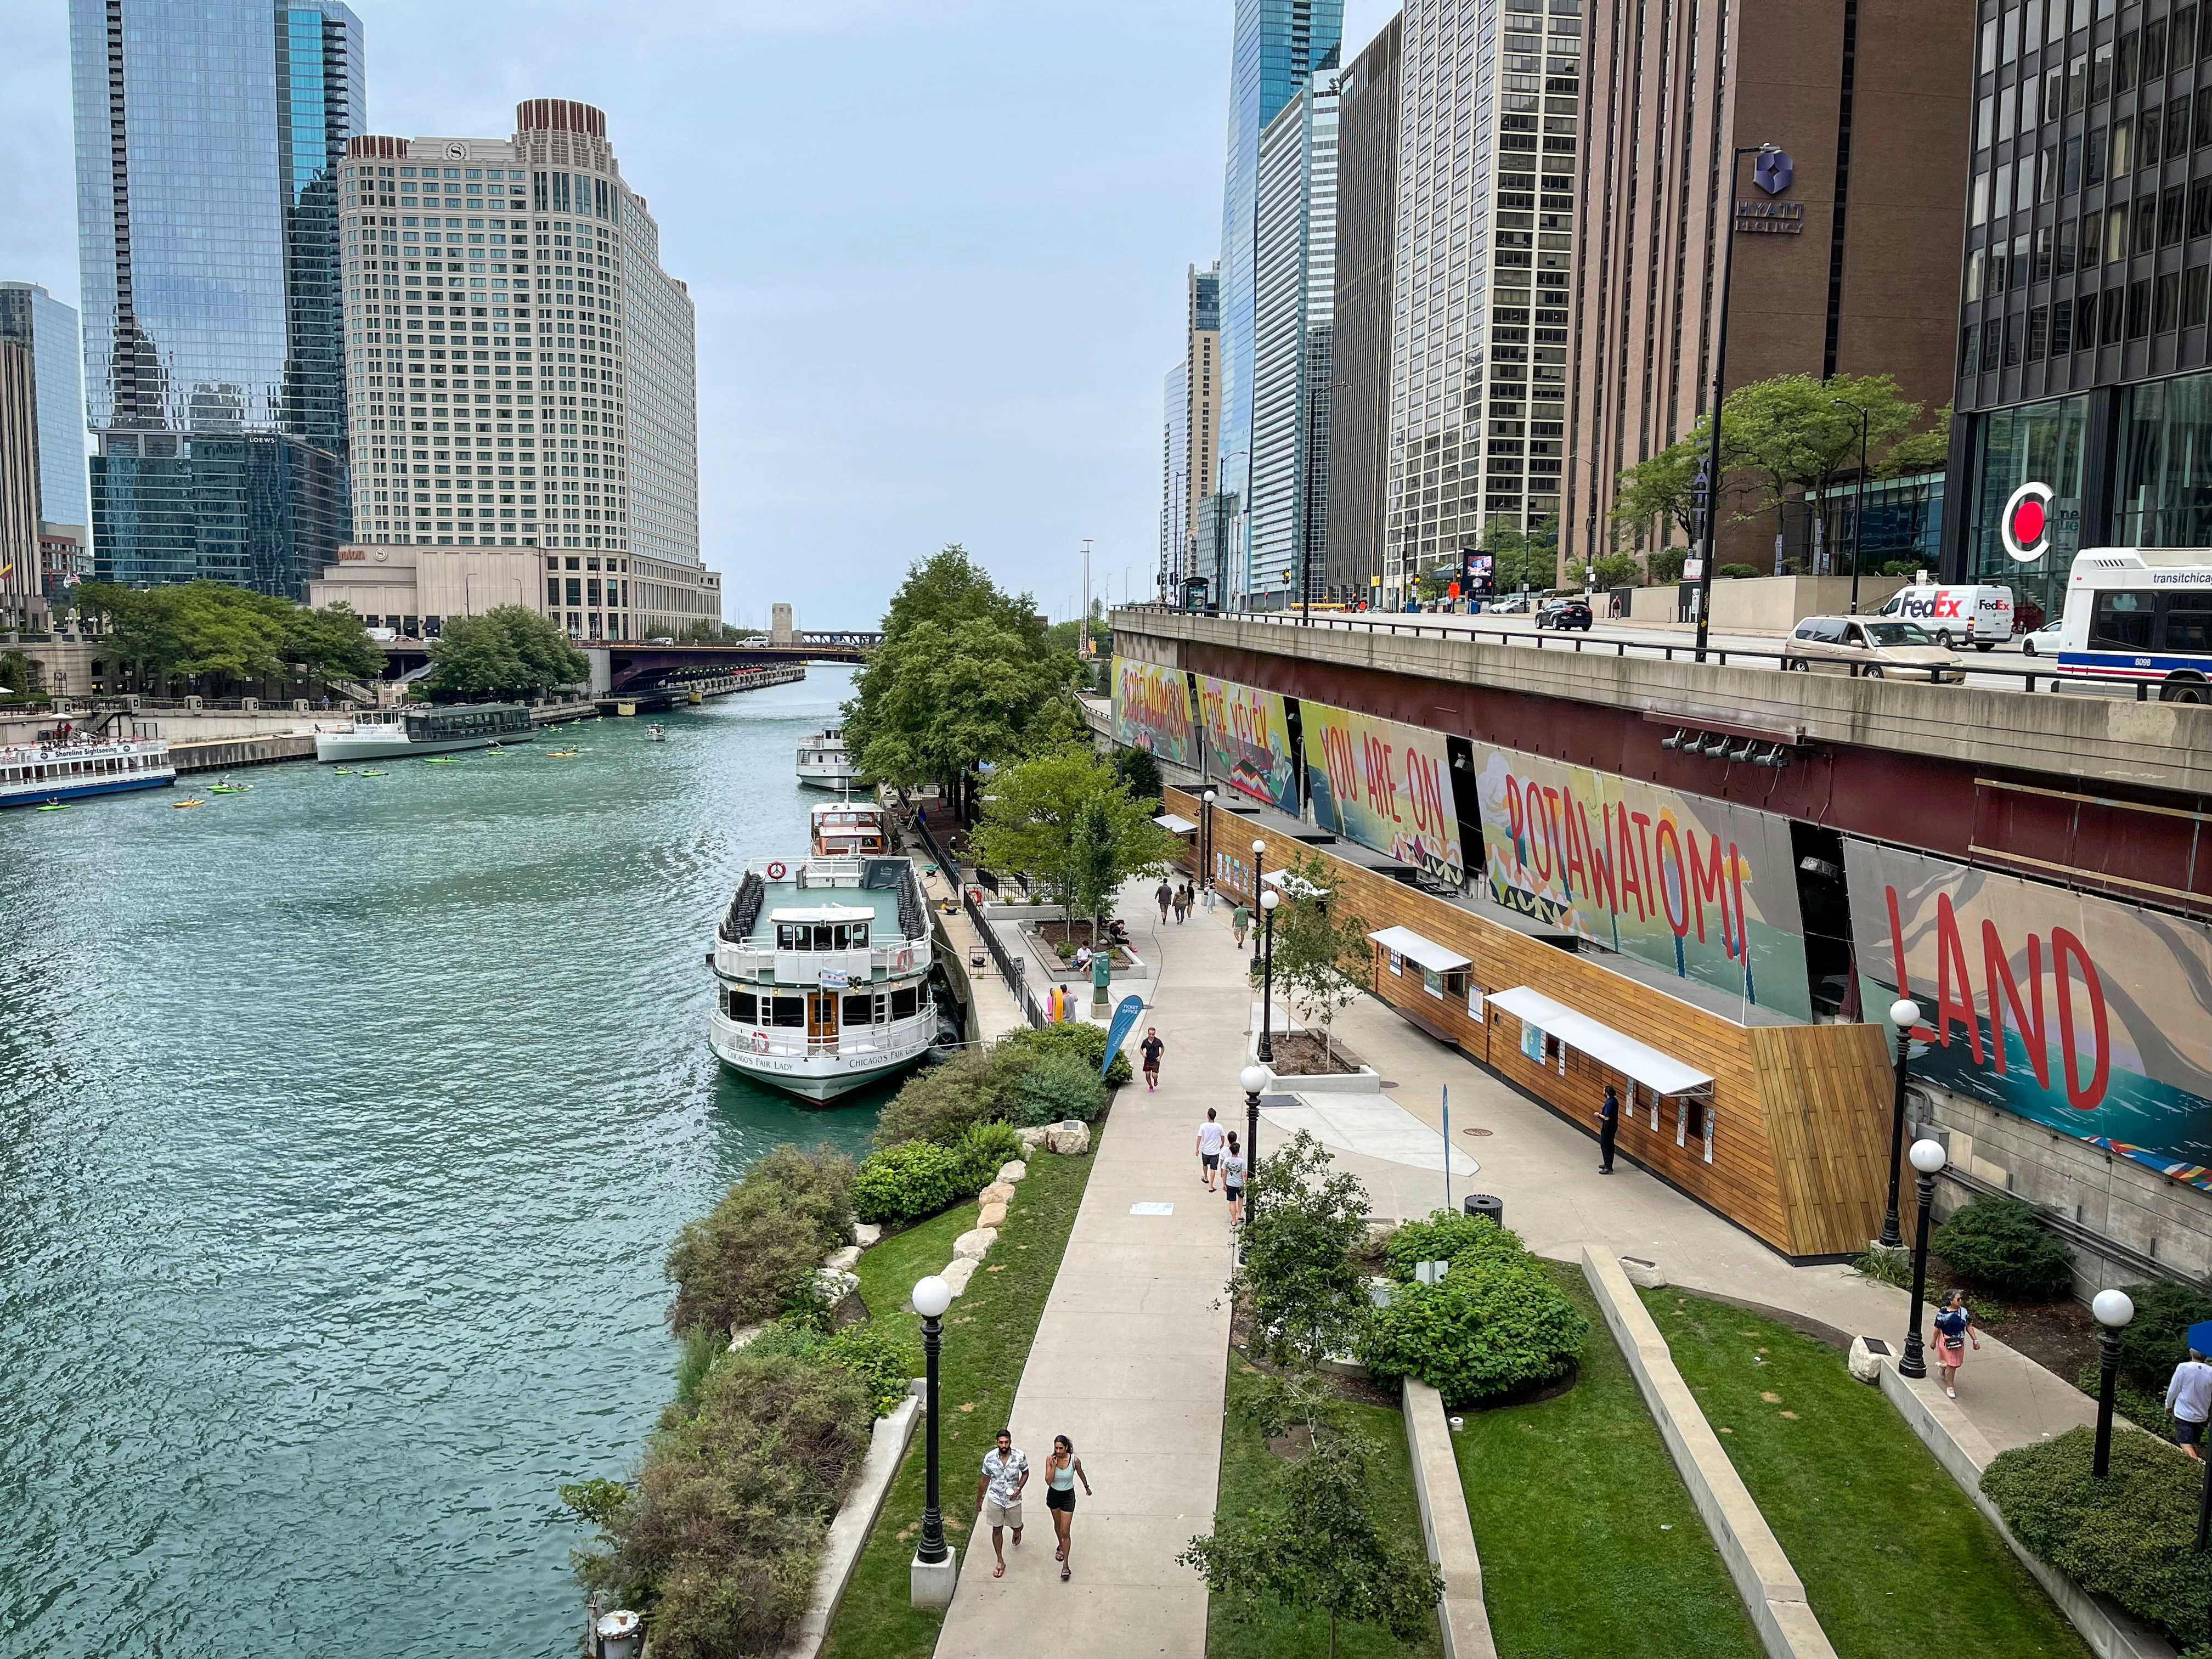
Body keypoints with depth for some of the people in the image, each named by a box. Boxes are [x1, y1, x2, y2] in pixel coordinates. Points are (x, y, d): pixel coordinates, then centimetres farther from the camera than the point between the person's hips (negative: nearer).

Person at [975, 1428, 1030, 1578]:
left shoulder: (1019, 1457, -20)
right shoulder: (989, 1458, -18)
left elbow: (1025, 1473, 0)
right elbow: (985, 1480, -3)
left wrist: (1018, 1489, -16)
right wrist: (979, 1501, 5)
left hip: (1013, 1499, 0)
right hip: (995, 1499, 0)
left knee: (1016, 1526, 18)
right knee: (997, 1530, 7)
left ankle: (1017, 1532, 57)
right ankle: (1000, 1562, 24)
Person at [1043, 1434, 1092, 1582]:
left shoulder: (1075, 1460, -22)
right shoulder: (1050, 1459, -19)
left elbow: (1081, 1474, 0)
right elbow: (1049, 1481, -22)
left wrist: (1087, 1487, 16)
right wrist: (1054, 1465, -33)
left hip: (1068, 1496, -2)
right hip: (1054, 1495, 2)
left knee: (1065, 1532, -4)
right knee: (1057, 1524, 26)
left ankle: (1065, 1565, 6)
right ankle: (1061, 1546, 54)